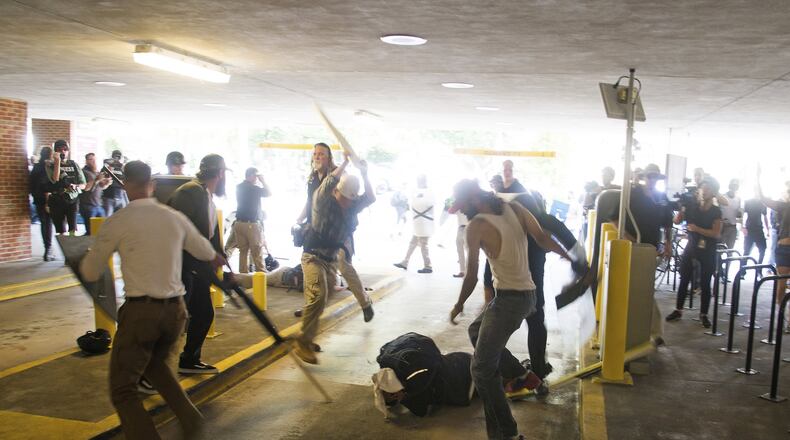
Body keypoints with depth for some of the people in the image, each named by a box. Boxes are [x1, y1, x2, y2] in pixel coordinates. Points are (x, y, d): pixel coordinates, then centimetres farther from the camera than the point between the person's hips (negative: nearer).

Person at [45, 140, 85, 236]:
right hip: (57, 201, -1)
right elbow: (54, 179, -15)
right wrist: (57, 161, -13)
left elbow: (83, 184, 10)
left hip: (72, 200, 1)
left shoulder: (74, 164, 10)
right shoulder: (51, 165, 4)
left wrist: (76, 186, -12)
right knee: (61, 231, 0)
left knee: (73, 230, -12)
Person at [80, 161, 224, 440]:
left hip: (140, 311, -5)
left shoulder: (118, 222, -7)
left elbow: (90, 273, 4)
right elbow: (205, 252, 23)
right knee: (156, 364, 31)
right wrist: (216, 259, 47)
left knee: (123, 390, 6)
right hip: (175, 310, 5)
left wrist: (85, 260, 28)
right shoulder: (175, 218, 5)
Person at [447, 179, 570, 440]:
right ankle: (518, 374, 29)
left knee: (482, 369, -1)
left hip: (509, 299, -9)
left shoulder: (476, 226, -14)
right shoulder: (513, 208, 2)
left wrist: (459, 305, 4)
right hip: (527, 294, 9)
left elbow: (471, 276, -11)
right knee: (476, 331, 30)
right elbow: (543, 239, -3)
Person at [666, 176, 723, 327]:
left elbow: (716, 234, -12)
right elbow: (676, 221, 2)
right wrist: (682, 208, -12)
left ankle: (703, 314, 11)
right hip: (691, 247, 3)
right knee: (684, 280, 5)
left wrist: (697, 229, -22)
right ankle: (678, 310, 13)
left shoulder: (716, 211, -4)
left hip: (708, 251, -2)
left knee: (705, 283, 2)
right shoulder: (692, 207, 4)